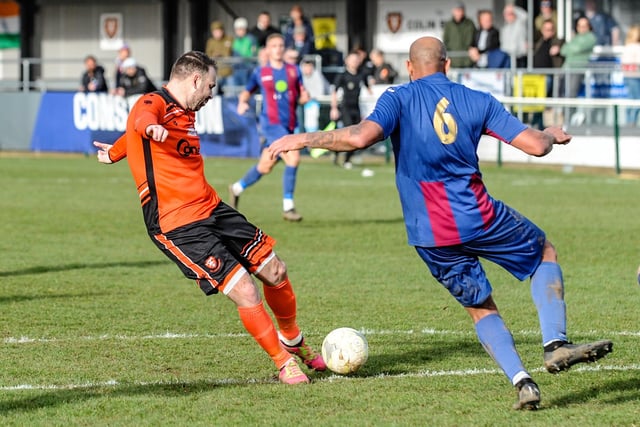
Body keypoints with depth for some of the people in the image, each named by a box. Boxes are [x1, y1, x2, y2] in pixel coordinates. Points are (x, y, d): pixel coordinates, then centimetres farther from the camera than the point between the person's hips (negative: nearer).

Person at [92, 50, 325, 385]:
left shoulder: (185, 113, 16)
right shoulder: (153, 104, -12)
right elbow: (142, 118, -41)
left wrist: (116, 151, 58)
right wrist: (151, 127, -65)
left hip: (211, 209, 9)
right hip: (177, 227, -9)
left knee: (275, 272, 10)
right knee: (246, 294, -16)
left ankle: (294, 343, 36)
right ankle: (284, 363, 3)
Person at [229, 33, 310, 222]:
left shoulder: (294, 71, 10)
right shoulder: (260, 72, 3)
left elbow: (301, 97, 13)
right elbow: (246, 92, 14)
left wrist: (304, 97, -10)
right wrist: (242, 103, -7)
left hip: (289, 125, 5)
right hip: (271, 123, -5)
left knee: (266, 166, 14)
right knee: (293, 158, -23)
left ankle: (237, 188, 39)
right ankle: (288, 207, -15)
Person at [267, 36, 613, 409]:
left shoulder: (399, 99, -1)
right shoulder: (477, 101, 4)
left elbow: (361, 137, -20)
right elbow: (536, 146, 2)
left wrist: (304, 139, -10)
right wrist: (554, 135, 26)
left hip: (431, 236, 0)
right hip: (480, 216, 0)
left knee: (481, 308, 18)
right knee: (546, 251, 24)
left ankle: (522, 382, 0)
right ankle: (555, 344, 6)